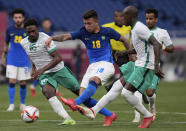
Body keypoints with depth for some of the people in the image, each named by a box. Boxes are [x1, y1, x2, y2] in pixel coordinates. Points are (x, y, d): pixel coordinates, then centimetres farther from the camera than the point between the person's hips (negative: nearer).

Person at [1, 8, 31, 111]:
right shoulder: (9, 30, 2)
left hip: (24, 61, 0)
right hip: (12, 60, 0)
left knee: (23, 83, 4)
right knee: (12, 81, -9)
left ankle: (22, 104, 20)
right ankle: (11, 105, -3)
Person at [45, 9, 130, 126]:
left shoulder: (107, 32, 0)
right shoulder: (83, 32, 4)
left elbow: (123, 40, 14)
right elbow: (66, 37, -8)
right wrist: (52, 38, -25)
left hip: (106, 64, -5)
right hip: (92, 66, 5)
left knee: (93, 81, -37)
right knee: (84, 96, -9)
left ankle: (76, 103, -49)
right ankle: (110, 115, 1)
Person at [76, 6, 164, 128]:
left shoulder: (139, 28, -17)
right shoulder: (135, 29, 15)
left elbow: (156, 44, -24)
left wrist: (156, 66, -31)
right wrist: (125, 52, 25)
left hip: (146, 67, -10)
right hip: (139, 64, 10)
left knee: (126, 93, -12)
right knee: (117, 87, 8)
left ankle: (148, 116, 4)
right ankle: (94, 111, 9)